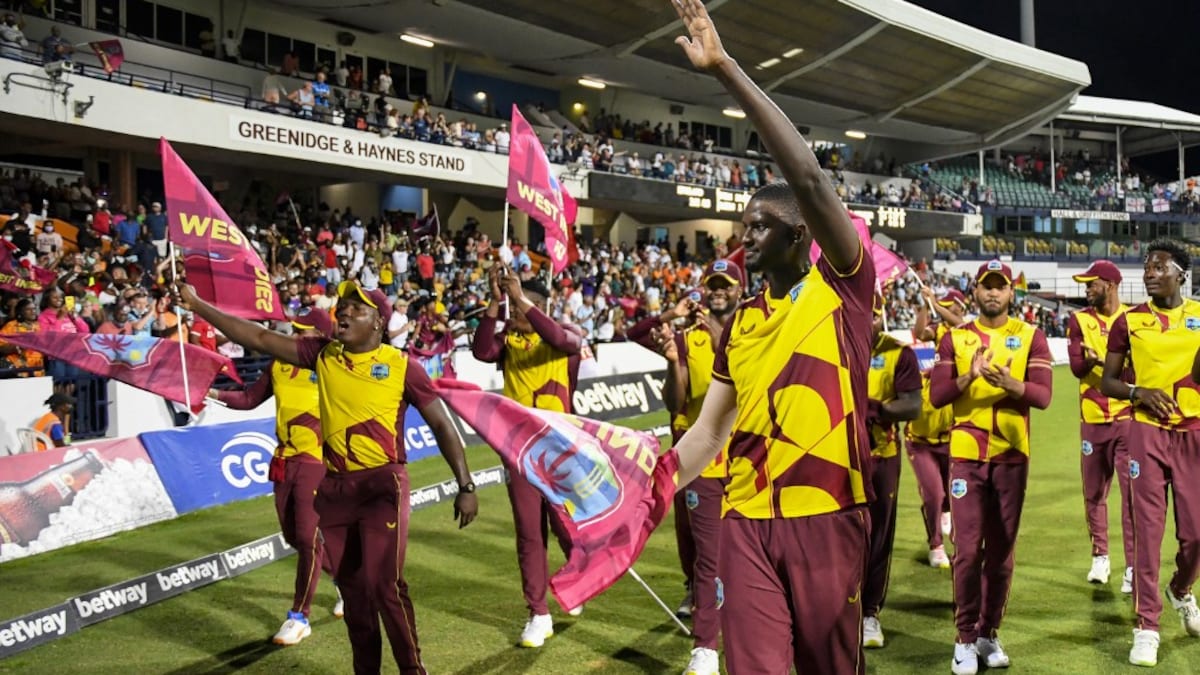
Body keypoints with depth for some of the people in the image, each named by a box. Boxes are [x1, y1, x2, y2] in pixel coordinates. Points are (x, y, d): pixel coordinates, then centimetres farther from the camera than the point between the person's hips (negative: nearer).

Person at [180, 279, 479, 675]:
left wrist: (465, 486, -7)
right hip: (334, 486, 5)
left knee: (384, 583, -13)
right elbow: (260, 339, 7)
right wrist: (197, 306, 4)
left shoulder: (400, 366, -6)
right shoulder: (322, 354, 5)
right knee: (351, 586, 12)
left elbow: (441, 424, -3)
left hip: (383, 484, -5)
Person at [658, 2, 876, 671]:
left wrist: (727, 69, -17)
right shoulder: (739, 326, 12)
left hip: (829, 515, -3)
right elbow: (710, 429, 14)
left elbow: (809, 178, -15)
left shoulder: (845, 287, -2)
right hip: (747, 519, 3)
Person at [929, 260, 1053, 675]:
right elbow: (937, 396, -3)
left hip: (1012, 457, 1)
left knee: (1001, 551, 9)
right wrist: (968, 377, -21)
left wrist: (1009, 383, -26)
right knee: (967, 550, -3)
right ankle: (965, 638, 8)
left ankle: (989, 634, 21)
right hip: (966, 456, -1)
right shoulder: (955, 337, 5)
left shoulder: (1031, 337, 4)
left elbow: (1043, 395, -7)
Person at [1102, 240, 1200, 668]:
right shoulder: (1130, 322, 2)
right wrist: (1138, 392, -13)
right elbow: (1107, 381, 5)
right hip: (1147, 431, -1)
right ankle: (1146, 627, 6)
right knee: (1147, 527, -3)